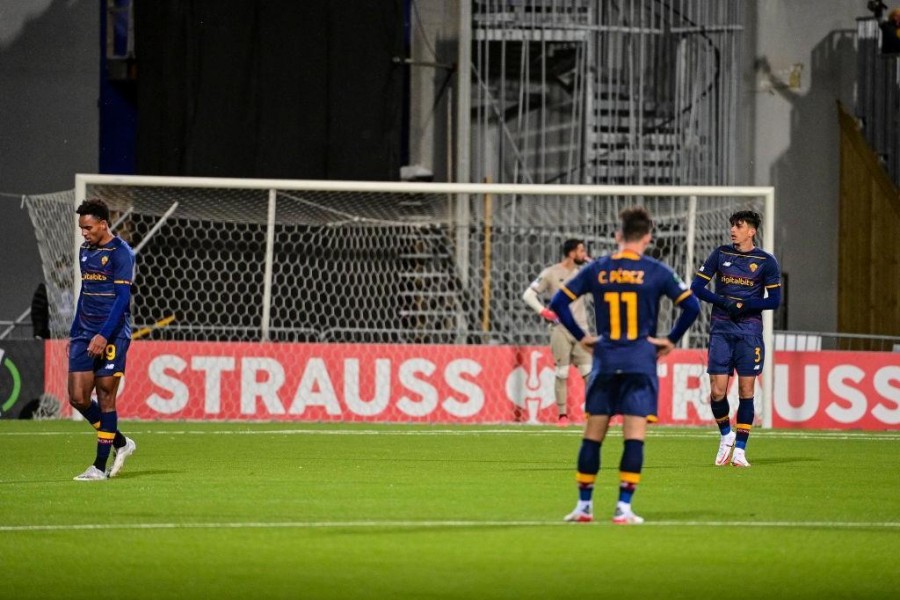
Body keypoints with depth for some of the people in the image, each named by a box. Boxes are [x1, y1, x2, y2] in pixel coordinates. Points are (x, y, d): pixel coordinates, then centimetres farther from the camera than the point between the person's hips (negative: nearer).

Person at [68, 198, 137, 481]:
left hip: (112, 336, -7)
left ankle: (100, 466, 0)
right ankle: (120, 442, 20)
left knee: (105, 398, -5)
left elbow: (122, 298, -15)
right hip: (85, 335, 7)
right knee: (78, 398, 0)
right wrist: (74, 334, 20)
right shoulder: (85, 251, 14)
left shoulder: (121, 253, -9)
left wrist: (104, 335, -22)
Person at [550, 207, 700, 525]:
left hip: (605, 361, 2)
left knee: (593, 435, 9)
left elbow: (558, 302, 6)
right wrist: (671, 339, 4)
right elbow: (691, 306, -6)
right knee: (634, 436, -2)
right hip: (641, 362, -2)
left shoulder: (597, 270, 5)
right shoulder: (655, 272, -2)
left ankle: (584, 506, 12)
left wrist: (581, 336, 11)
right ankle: (623, 507, -7)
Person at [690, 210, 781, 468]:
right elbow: (696, 287, 5)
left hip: (749, 332, -1)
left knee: (746, 391, -3)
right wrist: (723, 302, -10)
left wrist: (743, 305, -13)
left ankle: (739, 449, 4)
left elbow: (774, 300, -1)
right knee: (717, 391, -6)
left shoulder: (766, 261, 0)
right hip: (720, 330, 1)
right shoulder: (720, 254, 6)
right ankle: (726, 435, 20)